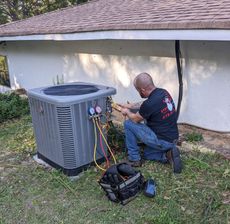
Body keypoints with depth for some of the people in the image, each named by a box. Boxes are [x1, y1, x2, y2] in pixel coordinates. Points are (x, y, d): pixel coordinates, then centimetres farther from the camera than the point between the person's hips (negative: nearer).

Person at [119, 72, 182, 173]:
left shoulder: (150, 103, -26)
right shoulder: (164, 92, 0)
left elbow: (135, 119, -5)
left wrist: (127, 112, 15)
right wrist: (129, 106, 25)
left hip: (162, 141, -9)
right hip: (173, 139, 9)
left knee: (128, 124, 0)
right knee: (147, 154, 32)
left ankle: (134, 159, 9)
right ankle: (168, 155, 7)